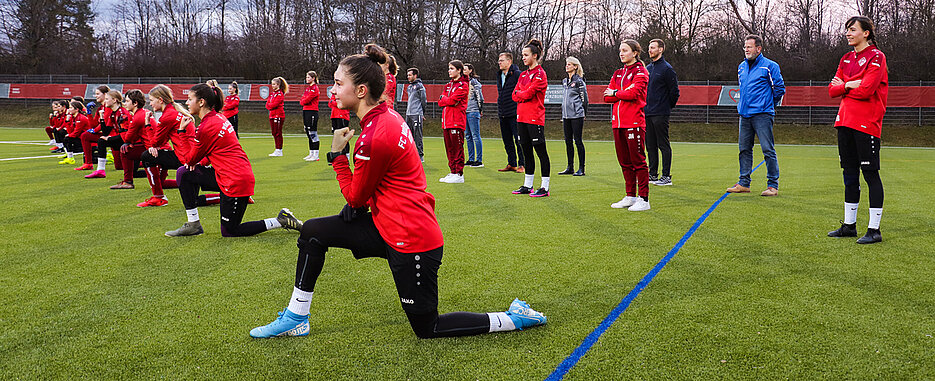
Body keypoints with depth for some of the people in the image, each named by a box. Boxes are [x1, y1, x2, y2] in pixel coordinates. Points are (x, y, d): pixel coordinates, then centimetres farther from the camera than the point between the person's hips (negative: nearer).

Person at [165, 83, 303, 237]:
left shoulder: (207, 127, -18)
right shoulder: (218, 117, 10)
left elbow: (191, 159, -3)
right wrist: (201, 162, 7)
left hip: (235, 182, -10)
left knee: (229, 232, 5)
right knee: (183, 173, 10)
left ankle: (281, 221, 2)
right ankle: (193, 224, 15)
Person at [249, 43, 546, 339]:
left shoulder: (374, 138, -25)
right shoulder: (387, 115, 4)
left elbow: (355, 198, -10)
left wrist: (337, 154, -2)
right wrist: (358, 203, 7)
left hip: (409, 241, -10)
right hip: (389, 226, 10)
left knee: (427, 329, 6)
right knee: (313, 232, 9)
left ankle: (515, 318, 12)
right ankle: (296, 318, 20)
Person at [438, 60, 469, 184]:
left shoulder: (463, 85, -5)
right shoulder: (448, 85, 20)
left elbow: (452, 100, -15)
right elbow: (440, 102, 12)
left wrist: (444, 99, 2)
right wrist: (448, 100, -6)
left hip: (457, 121, -8)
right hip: (447, 121, 8)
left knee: (457, 148, -7)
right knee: (449, 148, 10)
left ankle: (459, 174, -5)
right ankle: (453, 172, 16)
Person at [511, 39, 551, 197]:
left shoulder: (540, 74, -8)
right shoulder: (523, 75, 17)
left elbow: (529, 93, -18)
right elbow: (515, 95, 10)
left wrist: (519, 94, 1)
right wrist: (524, 94, -7)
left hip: (535, 118, -8)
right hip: (521, 117, 8)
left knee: (541, 151, -4)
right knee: (527, 151, 13)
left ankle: (544, 188, -1)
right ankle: (527, 186, 21)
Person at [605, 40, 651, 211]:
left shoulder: (640, 72, -2)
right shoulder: (618, 73, 19)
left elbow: (633, 93, -18)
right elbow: (607, 97, 10)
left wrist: (615, 93, -3)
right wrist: (624, 93, -5)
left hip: (634, 122, -7)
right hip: (618, 122, 7)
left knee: (638, 160, -6)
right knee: (624, 162, 11)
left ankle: (643, 199, -3)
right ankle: (630, 196, 20)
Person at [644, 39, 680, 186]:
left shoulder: (666, 68, -9)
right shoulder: (647, 68, 15)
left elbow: (674, 91, -9)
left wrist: (668, 107, -1)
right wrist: (645, 106, 15)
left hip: (660, 114, -8)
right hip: (647, 113, 8)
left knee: (663, 145, -4)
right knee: (650, 145, 11)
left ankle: (666, 176, -1)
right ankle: (653, 175, 18)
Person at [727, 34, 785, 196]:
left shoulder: (769, 66, -4)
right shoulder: (741, 67, 15)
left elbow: (780, 89, -1)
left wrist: (768, 105, 6)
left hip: (762, 114, -6)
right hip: (744, 114, 7)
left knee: (768, 149, -7)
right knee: (744, 149, 9)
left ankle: (773, 185, -3)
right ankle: (744, 183, 17)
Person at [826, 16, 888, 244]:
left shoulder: (876, 57, -6)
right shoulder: (846, 59, 17)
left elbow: (866, 90, -17)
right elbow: (832, 89, 10)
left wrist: (844, 86, -3)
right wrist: (850, 85, -8)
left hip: (866, 123, -8)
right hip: (845, 121, 8)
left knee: (870, 174, -6)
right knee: (849, 174, 12)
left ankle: (874, 230, -2)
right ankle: (849, 225, 21)